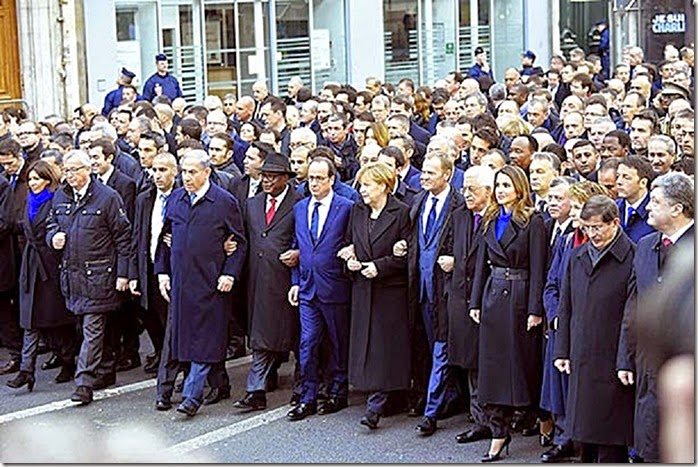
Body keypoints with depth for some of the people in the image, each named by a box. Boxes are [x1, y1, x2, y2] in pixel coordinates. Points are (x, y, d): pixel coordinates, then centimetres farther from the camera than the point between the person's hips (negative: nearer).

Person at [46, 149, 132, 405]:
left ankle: (85, 382, -9)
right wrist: (53, 237, -2)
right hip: (70, 273, 6)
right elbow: (51, 225, 24)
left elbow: (123, 237, -5)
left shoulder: (107, 197, -6)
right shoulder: (59, 197, 10)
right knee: (87, 326, 14)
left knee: (92, 328, -7)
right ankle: (101, 368, 27)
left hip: (98, 275, -6)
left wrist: (123, 273, -9)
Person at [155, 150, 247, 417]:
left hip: (210, 282, -5)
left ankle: (192, 395, -5)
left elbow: (240, 242, 0)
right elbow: (165, 237, 18)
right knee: (184, 336, 6)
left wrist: (230, 274, -9)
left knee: (205, 339, -5)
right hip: (179, 281, 5)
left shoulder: (225, 202, -4)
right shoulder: (175, 199, 10)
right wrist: (162, 271, 10)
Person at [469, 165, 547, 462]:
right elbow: (482, 262, 14)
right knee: (493, 364, 1)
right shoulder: (490, 219, 12)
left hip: (520, 295, -5)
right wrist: (476, 301, 8)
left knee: (522, 361, 1)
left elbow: (537, 267, -10)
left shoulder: (532, 221, -6)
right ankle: (499, 432, 4)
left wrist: (535, 309, -14)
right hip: (493, 295, 5)